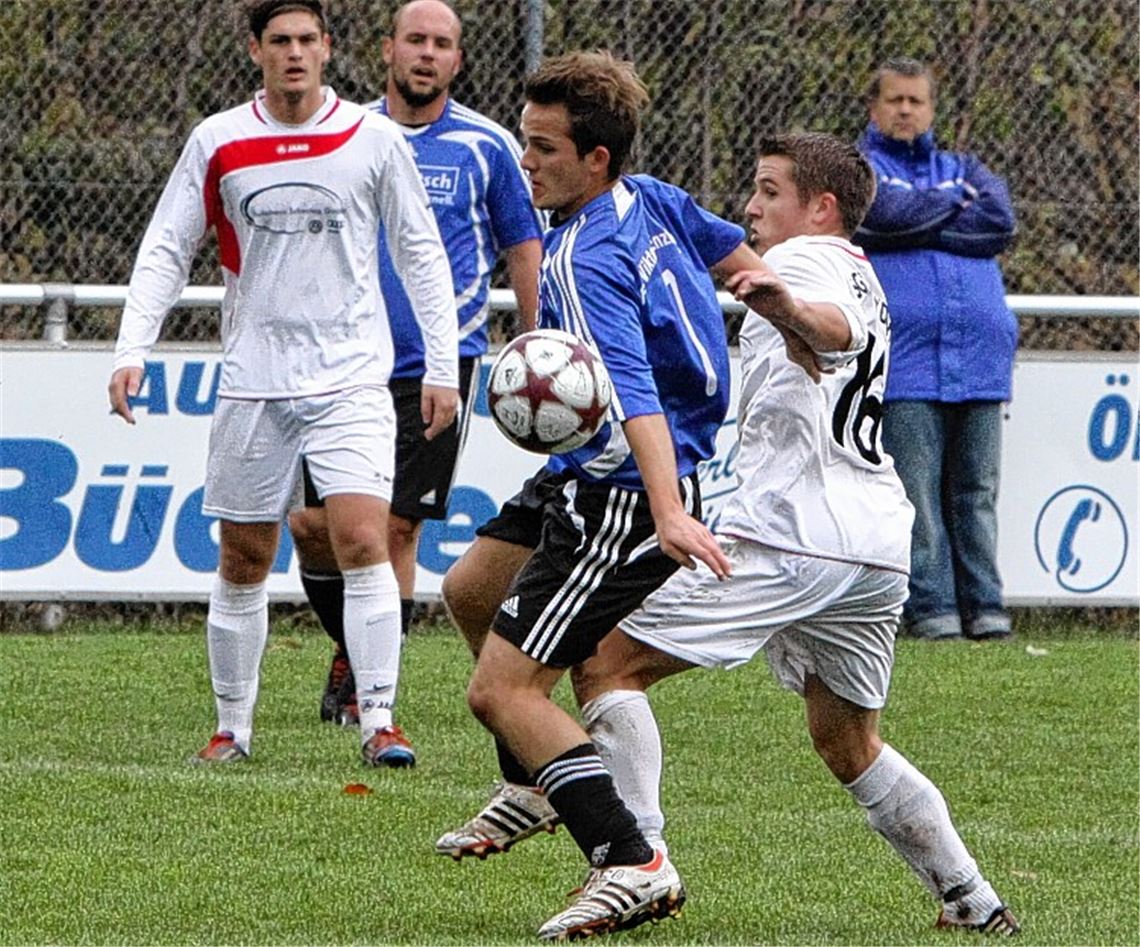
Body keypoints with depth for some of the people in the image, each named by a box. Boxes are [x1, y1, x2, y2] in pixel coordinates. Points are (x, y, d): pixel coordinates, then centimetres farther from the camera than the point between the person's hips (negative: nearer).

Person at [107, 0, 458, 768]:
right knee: (243, 561, 6)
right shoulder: (217, 143, 3)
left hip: (351, 380, -1)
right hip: (252, 384, 2)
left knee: (363, 540, -15)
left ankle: (378, 720, -12)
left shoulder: (374, 140, 1)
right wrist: (132, 351, -4)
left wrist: (443, 367, 4)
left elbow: (421, 254, 8)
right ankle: (233, 726, 19)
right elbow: (165, 251, 7)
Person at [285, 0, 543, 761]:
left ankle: (371, 694, 4)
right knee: (314, 524, -2)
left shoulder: (487, 147, 2)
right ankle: (352, 651, 24)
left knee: (396, 527, -7)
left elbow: (523, 246, 10)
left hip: (439, 365, -2)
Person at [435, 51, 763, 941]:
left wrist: (668, 514, -48)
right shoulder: (653, 200, 1)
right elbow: (735, 251, 16)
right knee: (470, 589, 28)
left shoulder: (587, 263, -27)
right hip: (587, 472, 11)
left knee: (502, 691, -13)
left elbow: (634, 390, -38)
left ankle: (633, 866, -16)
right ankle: (536, 787, 43)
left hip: (628, 495, -11)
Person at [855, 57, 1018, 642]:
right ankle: (931, 609, -6)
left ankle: (984, 609, 4)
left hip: (978, 360, 4)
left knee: (976, 492, 3)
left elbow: (999, 223, 3)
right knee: (916, 495, -8)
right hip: (904, 361, -4)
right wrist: (956, 203, 5)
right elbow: (886, 212, -10)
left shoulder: (963, 171, 22)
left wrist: (919, 228, -3)